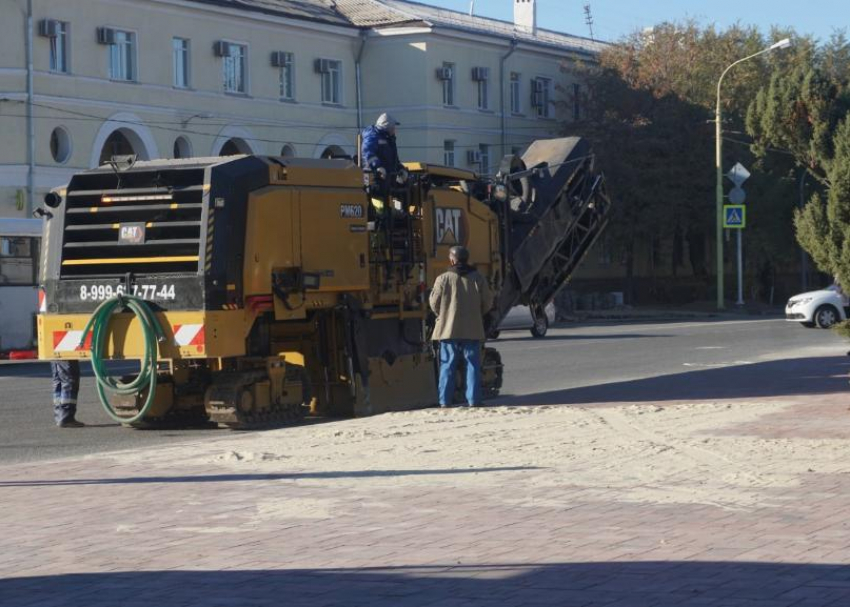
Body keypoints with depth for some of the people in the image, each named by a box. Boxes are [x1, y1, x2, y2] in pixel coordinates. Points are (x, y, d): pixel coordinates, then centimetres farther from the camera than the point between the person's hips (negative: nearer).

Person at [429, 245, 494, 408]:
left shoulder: (443, 279, -6)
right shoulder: (478, 279, 0)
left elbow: (434, 304, -2)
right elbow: (488, 303, 4)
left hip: (448, 329, -1)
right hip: (472, 330, 1)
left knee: (447, 366, 5)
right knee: (473, 365, 6)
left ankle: (445, 402, 3)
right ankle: (473, 401, 3)